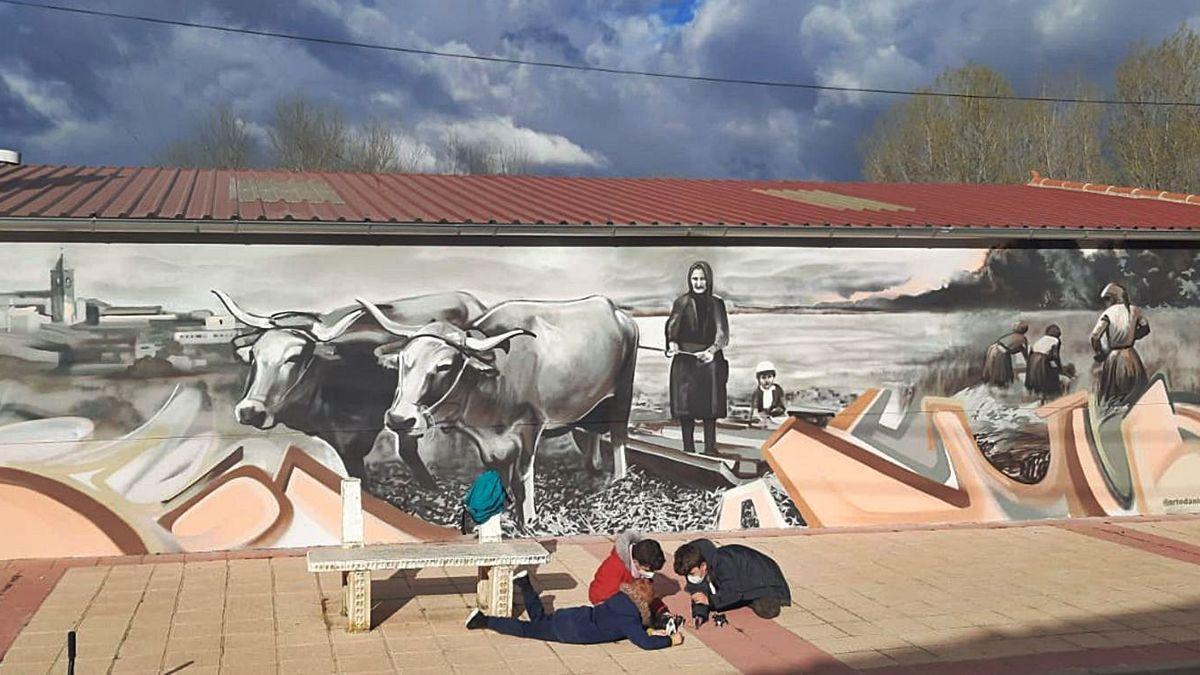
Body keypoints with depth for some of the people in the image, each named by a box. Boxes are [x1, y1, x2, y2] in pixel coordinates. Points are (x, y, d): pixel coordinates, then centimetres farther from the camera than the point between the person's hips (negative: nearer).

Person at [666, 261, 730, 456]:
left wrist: (712, 350, -22)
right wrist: (672, 343, -26)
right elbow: (672, 327, -4)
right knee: (685, 407, -2)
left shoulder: (716, 304, 8)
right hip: (685, 360, -1)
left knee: (710, 407, 0)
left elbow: (722, 332, -3)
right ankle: (688, 451, 4)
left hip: (710, 360, 1)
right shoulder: (682, 303, 6)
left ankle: (710, 450, 7)